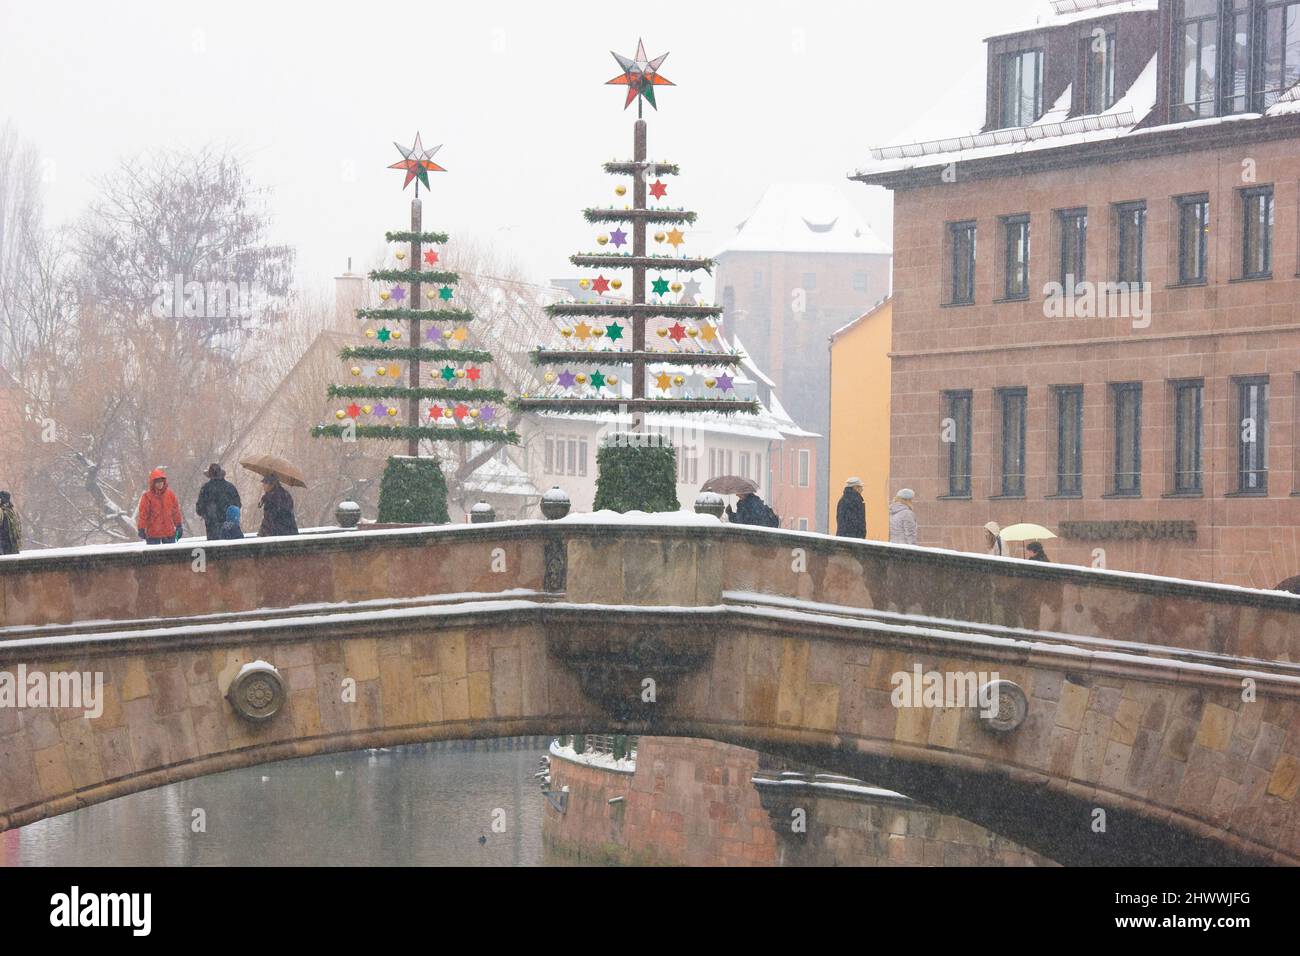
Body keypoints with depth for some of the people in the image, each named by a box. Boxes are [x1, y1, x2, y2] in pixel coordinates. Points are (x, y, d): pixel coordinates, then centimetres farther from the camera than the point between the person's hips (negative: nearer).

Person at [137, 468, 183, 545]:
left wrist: (178, 526, 12)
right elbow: (143, 513, -7)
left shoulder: (170, 494, 3)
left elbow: (176, 510, 11)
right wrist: (141, 529, -11)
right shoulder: (147, 497, -6)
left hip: (169, 533, 3)